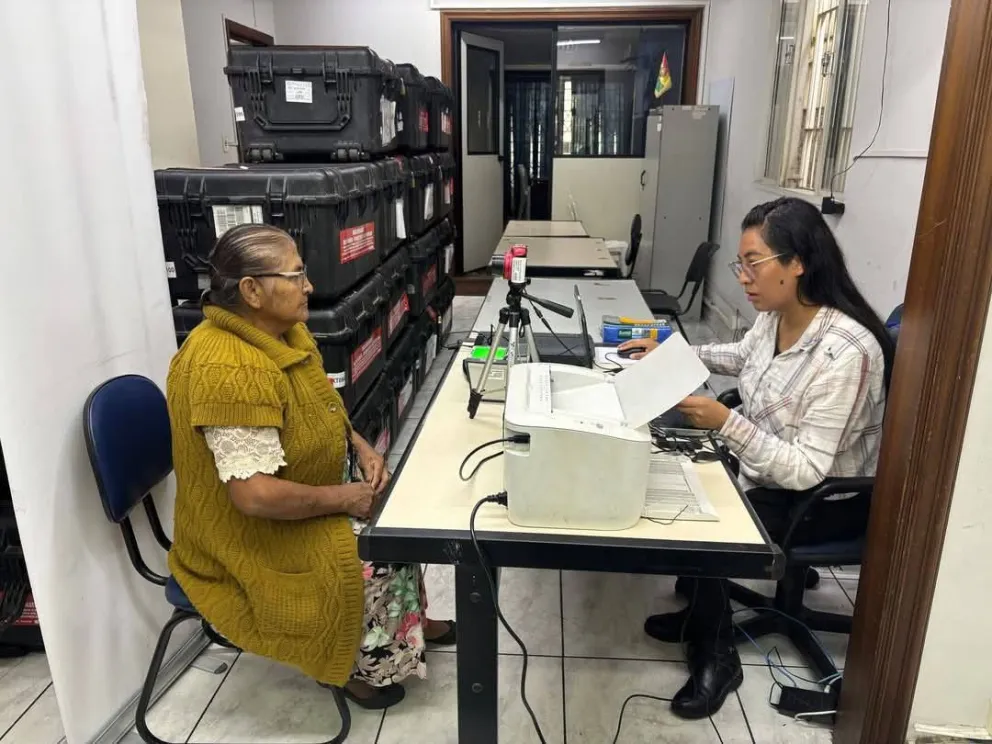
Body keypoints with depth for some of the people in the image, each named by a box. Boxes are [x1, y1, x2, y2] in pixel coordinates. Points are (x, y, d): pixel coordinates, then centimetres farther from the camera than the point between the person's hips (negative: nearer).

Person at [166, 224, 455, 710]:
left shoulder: (284, 330, -3)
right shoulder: (231, 369, -33)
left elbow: (315, 408, 13)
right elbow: (256, 495, -34)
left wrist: (359, 446, -3)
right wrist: (343, 498, -22)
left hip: (302, 496, 9)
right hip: (252, 536, -9)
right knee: (376, 555, -14)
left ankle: (406, 622, 26)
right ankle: (349, 662, 12)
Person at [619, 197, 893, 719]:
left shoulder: (845, 352, -32)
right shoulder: (776, 316, -7)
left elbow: (806, 470, -31)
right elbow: (743, 356, 18)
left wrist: (725, 422, -38)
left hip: (825, 499, -8)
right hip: (767, 470, 8)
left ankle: (716, 657, 8)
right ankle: (699, 610, 21)